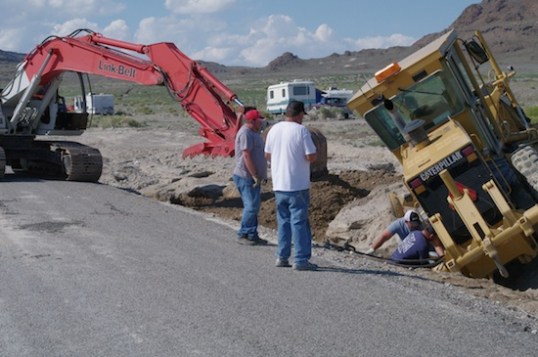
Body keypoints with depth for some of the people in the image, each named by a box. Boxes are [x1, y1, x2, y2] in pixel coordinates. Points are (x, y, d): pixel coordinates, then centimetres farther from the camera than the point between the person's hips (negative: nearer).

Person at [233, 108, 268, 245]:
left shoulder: (252, 133, 17)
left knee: (254, 206, 11)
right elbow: (246, 156, -22)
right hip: (246, 177, -10)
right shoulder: (246, 133, -16)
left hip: (252, 177, 10)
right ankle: (242, 234, -3)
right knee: (251, 206, -10)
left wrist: (258, 176, 21)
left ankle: (253, 235, 16)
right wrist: (255, 176, -22)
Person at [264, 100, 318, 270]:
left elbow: (267, 155, 12)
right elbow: (311, 156, -16)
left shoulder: (274, 129, 5)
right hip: (298, 186, -6)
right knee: (299, 221, -1)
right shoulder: (301, 130, -13)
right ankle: (301, 260, -1)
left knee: (283, 220, 15)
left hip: (279, 184, 6)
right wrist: (308, 155, 5)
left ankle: (282, 257, 18)